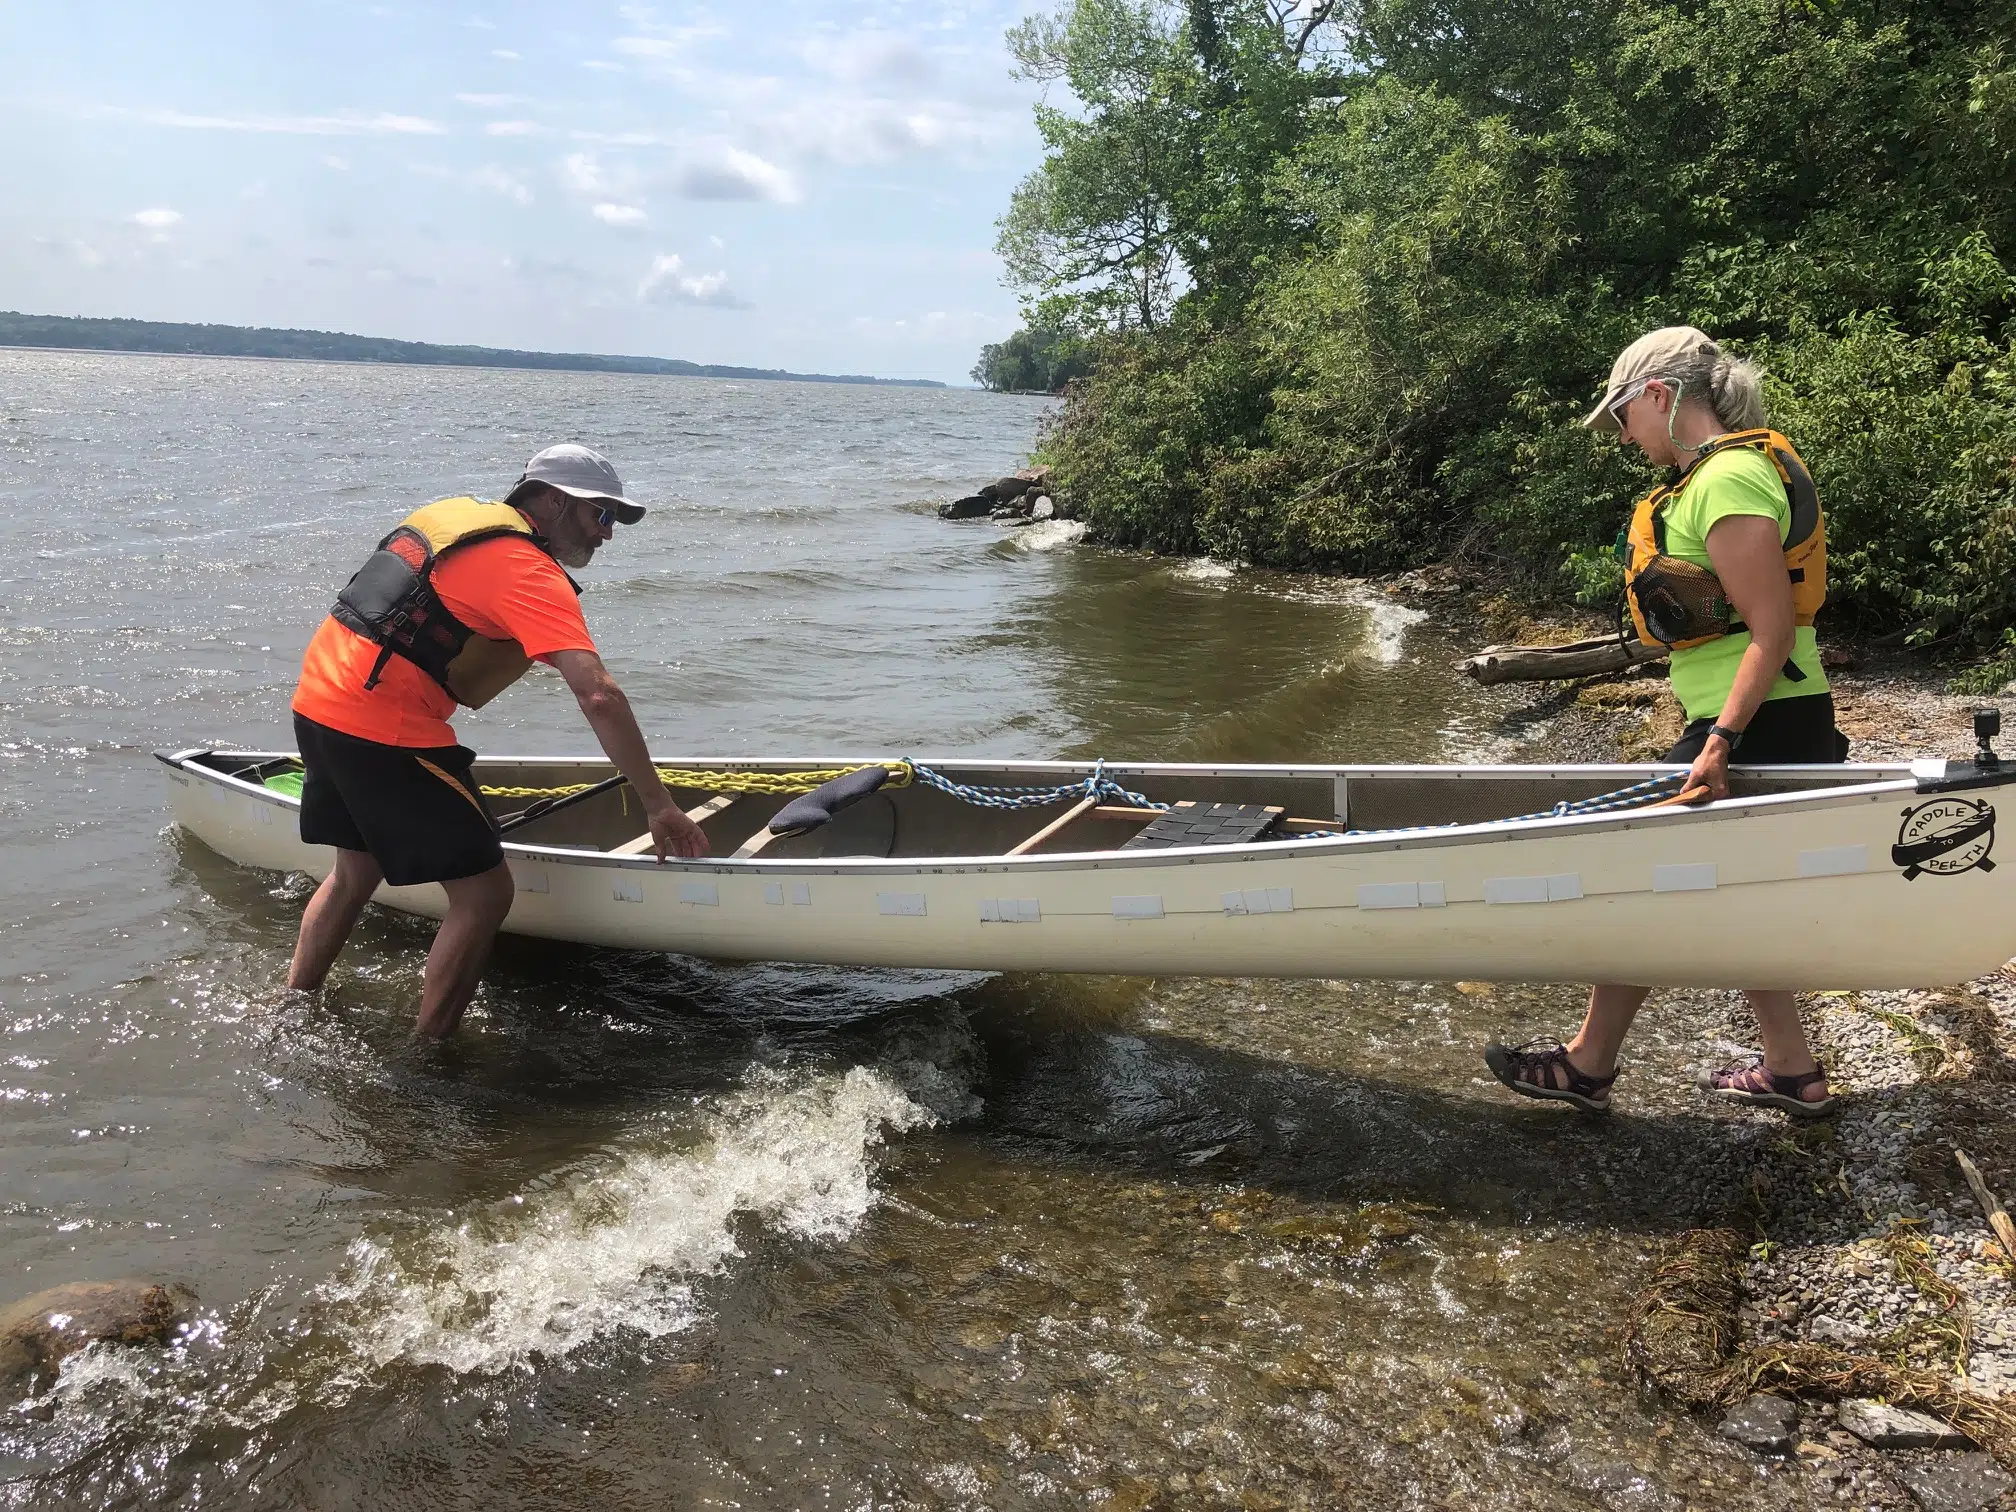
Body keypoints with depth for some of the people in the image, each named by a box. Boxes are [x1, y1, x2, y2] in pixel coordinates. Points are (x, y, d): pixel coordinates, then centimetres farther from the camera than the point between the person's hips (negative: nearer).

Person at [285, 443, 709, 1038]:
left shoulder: (457, 514, 16)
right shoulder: (528, 571, -12)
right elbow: (599, 696, -23)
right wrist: (659, 804, -20)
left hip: (315, 701, 10)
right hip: (384, 729, -10)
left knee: (356, 871, 28)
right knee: (484, 894, -1)